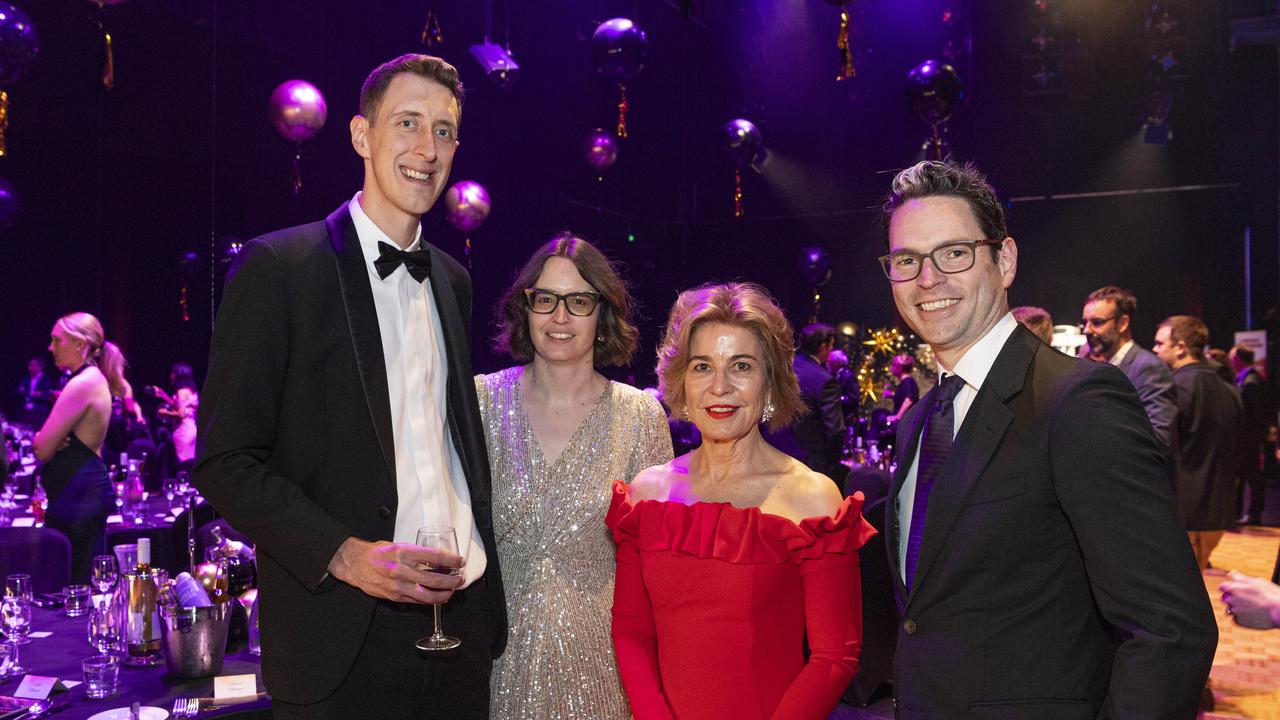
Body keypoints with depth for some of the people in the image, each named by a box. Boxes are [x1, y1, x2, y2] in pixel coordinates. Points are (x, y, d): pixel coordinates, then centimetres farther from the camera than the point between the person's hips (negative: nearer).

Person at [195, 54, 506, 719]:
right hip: (342, 635, -5)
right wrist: (343, 554, -19)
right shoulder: (277, 267, -7)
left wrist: (480, 560, 8)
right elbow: (226, 461, -9)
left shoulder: (453, 280, 11)